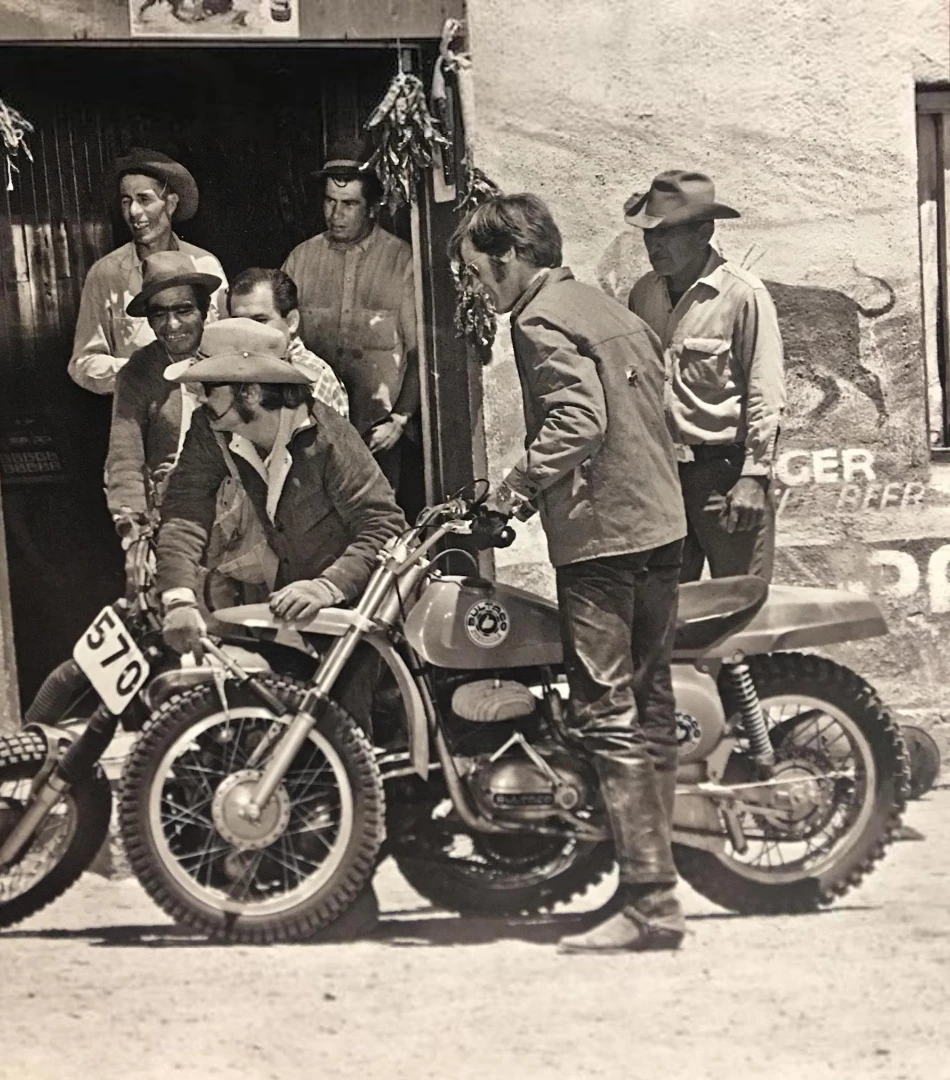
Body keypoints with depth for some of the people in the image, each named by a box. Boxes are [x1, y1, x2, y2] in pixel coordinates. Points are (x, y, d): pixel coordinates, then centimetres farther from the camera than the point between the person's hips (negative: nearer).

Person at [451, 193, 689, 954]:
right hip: (660, 523, 10)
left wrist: (519, 486, -12)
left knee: (610, 719, -8)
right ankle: (657, 884, 18)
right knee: (650, 710, 12)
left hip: (600, 535, -10)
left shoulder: (541, 320, -9)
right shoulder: (612, 311, 18)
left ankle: (649, 903, -9)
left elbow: (578, 420, -22)